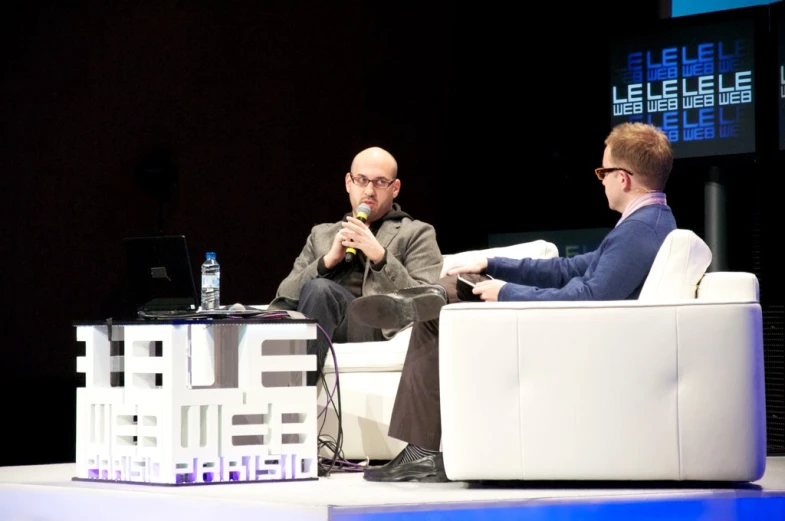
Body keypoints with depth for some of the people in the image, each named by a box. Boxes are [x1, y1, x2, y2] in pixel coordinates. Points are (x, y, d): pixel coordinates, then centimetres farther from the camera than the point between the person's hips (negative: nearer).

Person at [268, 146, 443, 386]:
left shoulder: (416, 234, 19)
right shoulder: (321, 234, 31)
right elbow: (286, 294, 18)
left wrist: (380, 256, -8)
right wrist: (328, 261, 1)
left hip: (376, 326, -3)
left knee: (319, 290, -33)